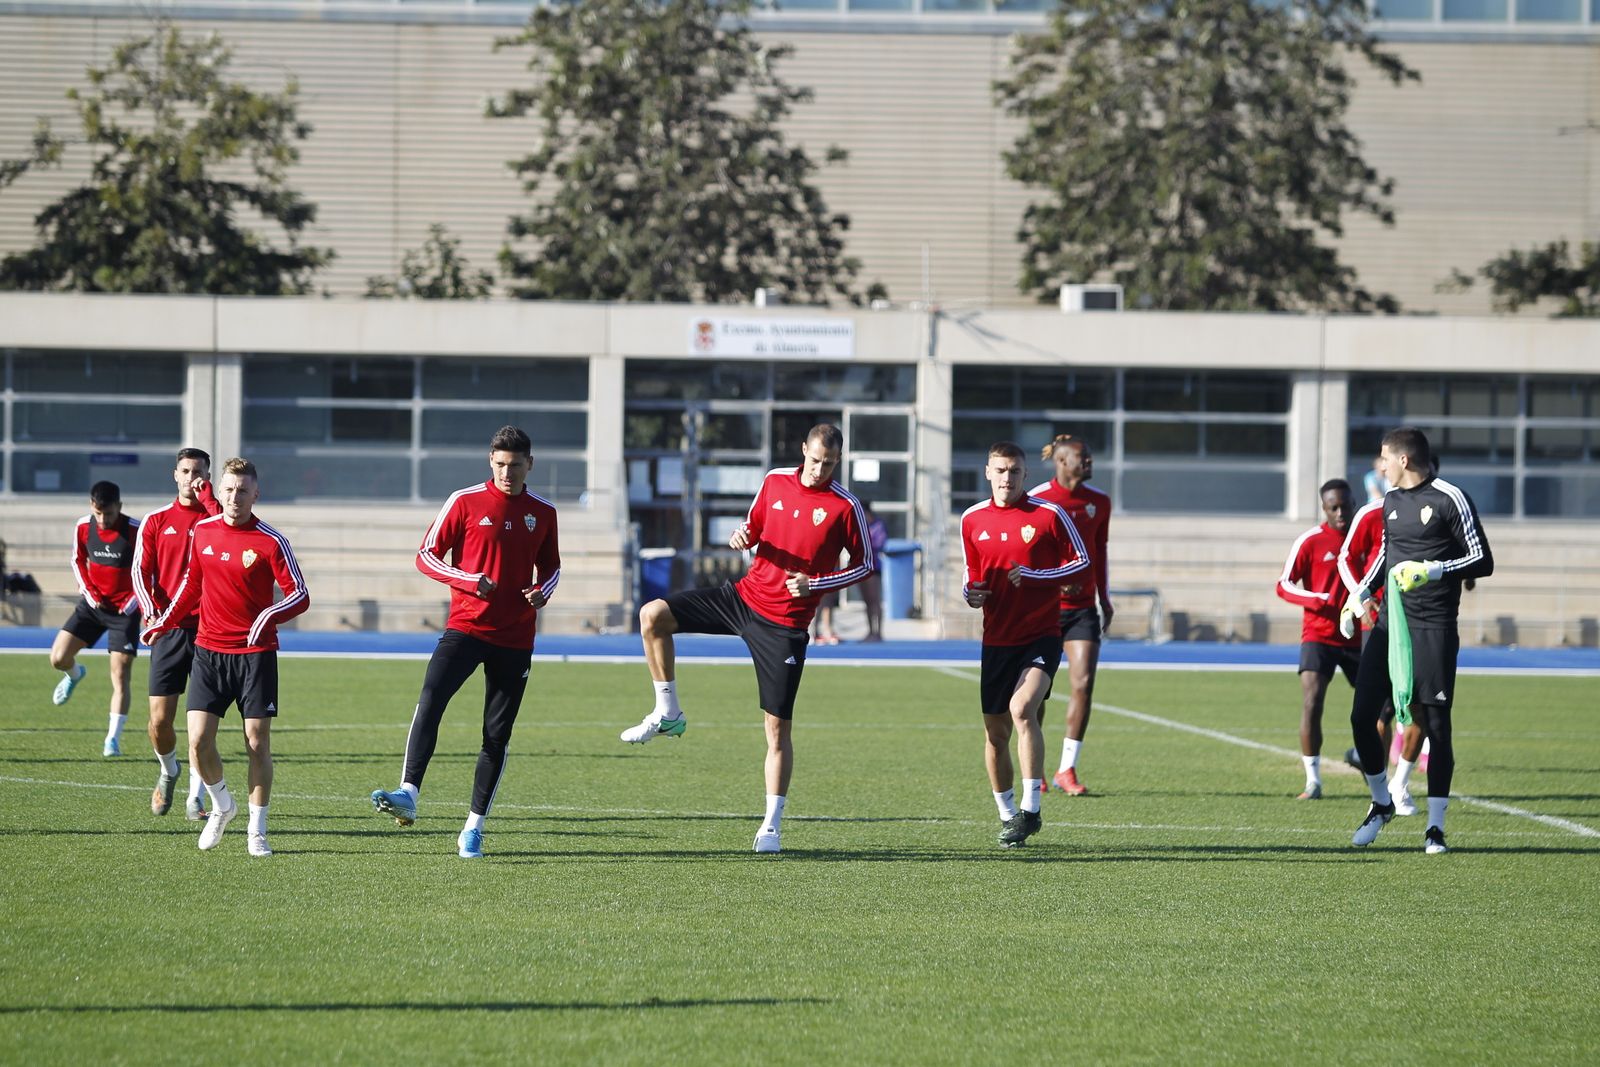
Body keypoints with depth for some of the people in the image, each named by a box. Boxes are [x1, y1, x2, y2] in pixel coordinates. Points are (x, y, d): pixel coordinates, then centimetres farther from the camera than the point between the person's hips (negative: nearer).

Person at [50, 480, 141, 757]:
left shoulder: (135, 531, -18)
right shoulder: (83, 527, -5)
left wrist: (136, 600, -12)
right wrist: (89, 592, -2)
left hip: (124, 609, -4)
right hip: (93, 603, 4)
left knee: (120, 676, -7)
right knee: (58, 658, -5)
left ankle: (113, 739, -2)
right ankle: (75, 674, 33)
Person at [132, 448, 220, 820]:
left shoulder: (215, 516, 6)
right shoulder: (156, 521, 9)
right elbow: (141, 572, 5)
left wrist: (207, 496, -14)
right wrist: (153, 614, -11)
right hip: (169, 631, 1)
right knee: (160, 719, -3)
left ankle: (195, 798, 7)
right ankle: (168, 771, 27)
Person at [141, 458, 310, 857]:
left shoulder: (271, 541, -9)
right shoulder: (202, 531, 5)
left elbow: (300, 595, -11)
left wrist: (269, 617, -29)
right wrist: (165, 622, 21)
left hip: (255, 653, -3)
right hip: (209, 649, 3)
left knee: (257, 742, -2)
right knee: (198, 740, -6)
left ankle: (257, 831, 10)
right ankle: (222, 805, 21)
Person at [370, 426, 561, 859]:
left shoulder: (543, 512, 8)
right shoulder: (465, 502, -1)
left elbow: (550, 567, 20)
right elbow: (426, 556, 0)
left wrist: (542, 592, -3)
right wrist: (469, 581, -16)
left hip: (515, 638, 3)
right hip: (465, 626, -3)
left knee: (498, 733, 3)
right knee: (430, 701, -25)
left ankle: (474, 827, 12)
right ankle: (408, 795, -33)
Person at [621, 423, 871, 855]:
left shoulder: (846, 507, -10)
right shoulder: (775, 481, 3)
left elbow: (864, 563, -2)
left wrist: (815, 584, -14)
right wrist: (743, 535, -6)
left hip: (785, 623, -4)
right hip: (745, 595, 4)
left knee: (778, 726, -2)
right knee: (653, 615, -11)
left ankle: (772, 826, 8)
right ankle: (668, 714, 2)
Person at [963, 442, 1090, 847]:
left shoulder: (1049, 514, -5)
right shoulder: (972, 520, 7)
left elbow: (1081, 562, -2)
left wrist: (1033, 575, -15)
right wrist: (970, 593, -3)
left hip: (1041, 635, -5)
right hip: (997, 639, 5)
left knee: (1022, 708, -26)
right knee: (995, 730, 6)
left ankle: (1030, 809, -21)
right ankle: (1007, 815, 23)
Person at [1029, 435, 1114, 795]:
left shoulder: (1099, 502, 6)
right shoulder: (1036, 500, -7)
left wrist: (1105, 599, 18)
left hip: (1082, 607, 3)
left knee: (1083, 684, -9)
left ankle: (1067, 769, -2)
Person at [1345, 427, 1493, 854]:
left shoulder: (1450, 499, -8)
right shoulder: (1391, 500, 13)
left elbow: (1482, 562, -9)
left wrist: (1434, 571, -22)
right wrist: (1362, 593, 14)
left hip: (1433, 627, -6)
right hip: (1390, 622, 6)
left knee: (1436, 724, -4)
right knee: (1362, 715, 0)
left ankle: (1435, 826, 4)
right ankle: (1381, 803, 21)